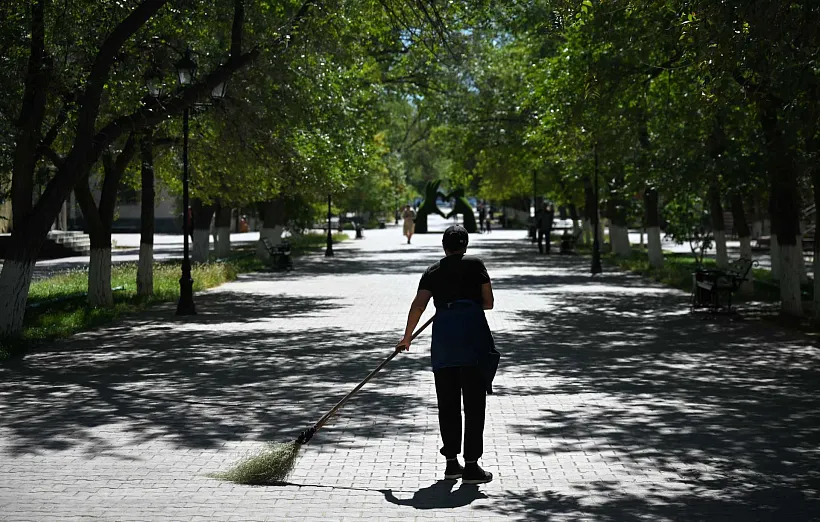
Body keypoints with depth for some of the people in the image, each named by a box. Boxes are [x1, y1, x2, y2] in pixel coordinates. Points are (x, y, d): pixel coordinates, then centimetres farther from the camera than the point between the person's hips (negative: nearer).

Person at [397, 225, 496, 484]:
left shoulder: (432, 271, 13)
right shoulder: (475, 264, 7)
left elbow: (418, 305, 2)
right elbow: (488, 302, 6)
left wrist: (407, 337, 10)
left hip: (442, 332, 3)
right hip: (472, 333, -3)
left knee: (447, 402, 11)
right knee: (474, 402, 0)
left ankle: (452, 462, 17)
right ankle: (471, 466, -1)